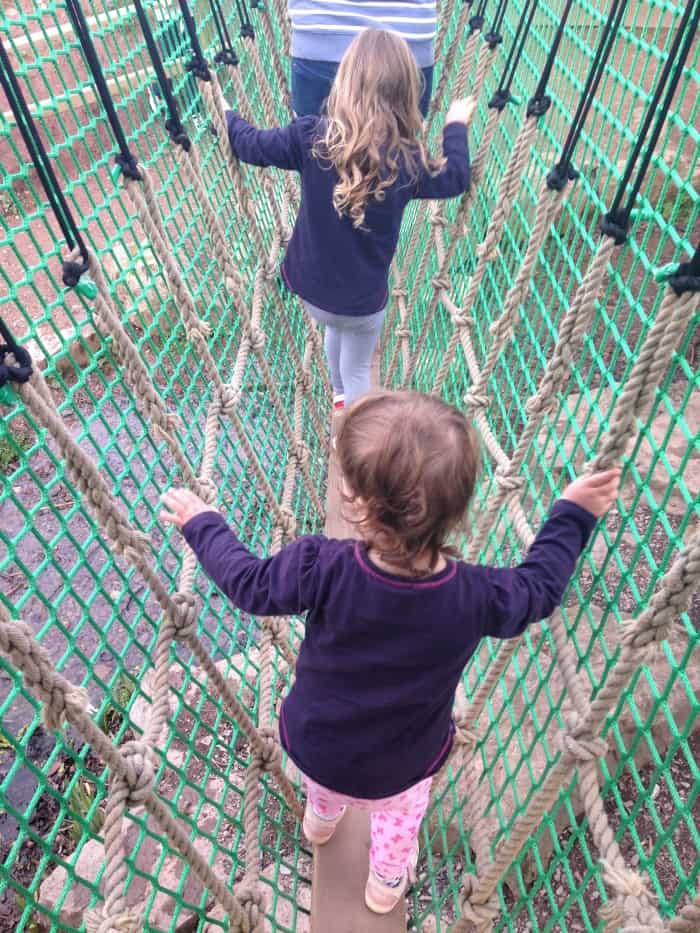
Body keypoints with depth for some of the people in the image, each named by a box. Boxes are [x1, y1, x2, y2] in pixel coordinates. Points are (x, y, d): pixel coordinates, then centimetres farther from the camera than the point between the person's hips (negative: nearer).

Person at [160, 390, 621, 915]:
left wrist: (204, 525, -1)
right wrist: (573, 514, -2)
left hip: (314, 748, 2)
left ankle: (321, 821, 73)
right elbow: (539, 588, -12)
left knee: (323, 786, 40)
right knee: (400, 813, 36)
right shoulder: (476, 596, -34)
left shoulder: (321, 570, -38)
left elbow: (249, 582, -18)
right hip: (402, 765, -1)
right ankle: (387, 883, 65)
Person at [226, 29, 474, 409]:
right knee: (357, 368, 19)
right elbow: (456, 179, 2)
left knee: (336, 327, 35)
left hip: (309, 285, 4)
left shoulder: (310, 137, -16)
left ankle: (340, 396, 61)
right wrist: (456, 126, 18)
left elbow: (251, 145, -1)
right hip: (362, 298, -4)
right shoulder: (406, 160, -18)